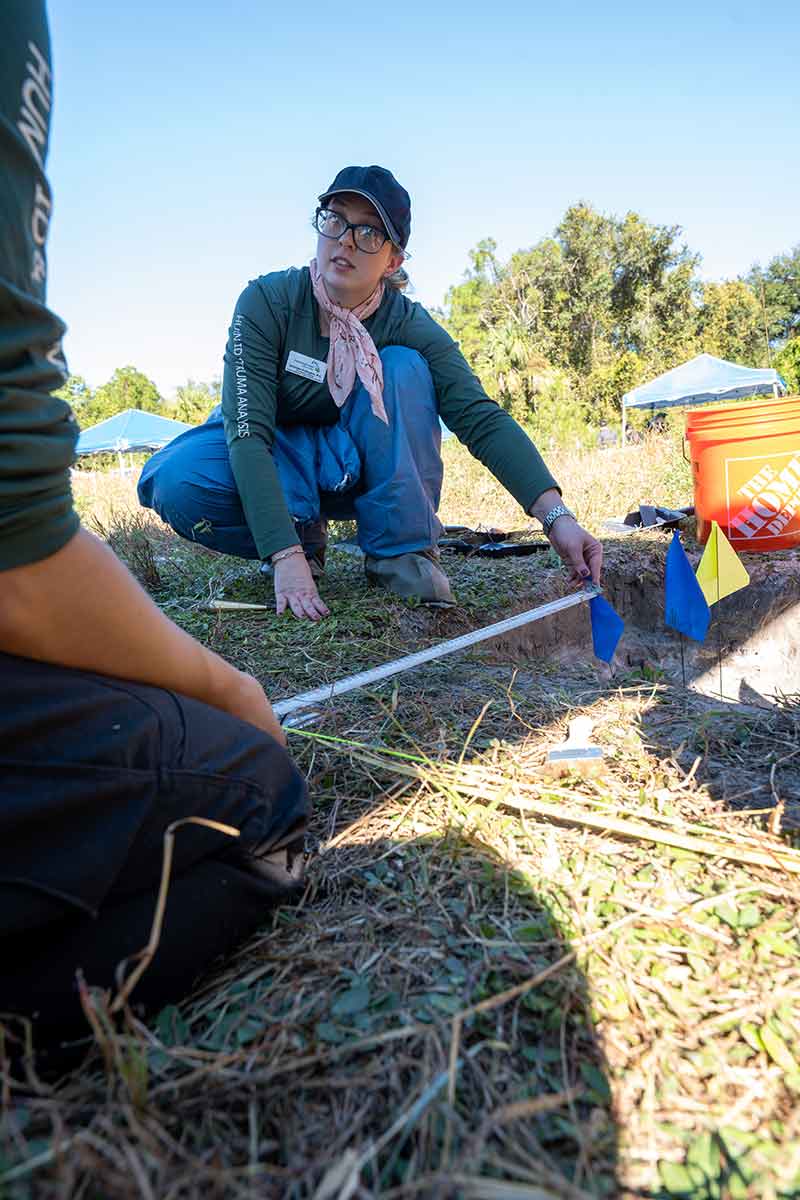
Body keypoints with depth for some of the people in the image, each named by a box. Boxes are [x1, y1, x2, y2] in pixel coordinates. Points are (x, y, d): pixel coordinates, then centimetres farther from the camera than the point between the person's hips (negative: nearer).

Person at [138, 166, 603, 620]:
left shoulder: (408, 326, -17)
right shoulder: (267, 301, -22)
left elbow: (482, 418, -26)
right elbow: (248, 430, -30)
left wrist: (556, 515, -41)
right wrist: (286, 556, -42)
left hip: (352, 464, 1)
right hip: (272, 459, -1)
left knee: (402, 367, -26)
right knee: (174, 482, -32)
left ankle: (401, 551, -19)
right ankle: (303, 536, -8)